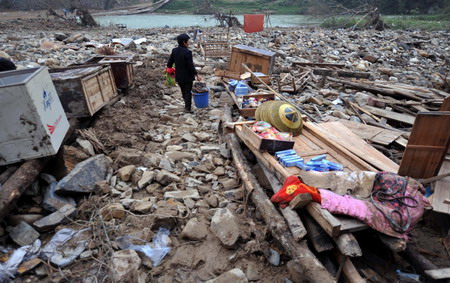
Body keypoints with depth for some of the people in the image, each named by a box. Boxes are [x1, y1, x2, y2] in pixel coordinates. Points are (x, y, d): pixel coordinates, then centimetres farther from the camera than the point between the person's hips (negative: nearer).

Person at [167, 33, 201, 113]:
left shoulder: (174, 51, -2)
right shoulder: (187, 52, -21)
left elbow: (170, 62, 6)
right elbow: (190, 66, -20)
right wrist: (196, 75, -11)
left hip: (179, 76, 6)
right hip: (187, 76, -6)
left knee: (183, 91, 20)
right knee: (188, 92, 7)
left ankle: (187, 105, 34)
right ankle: (188, 108, 14)